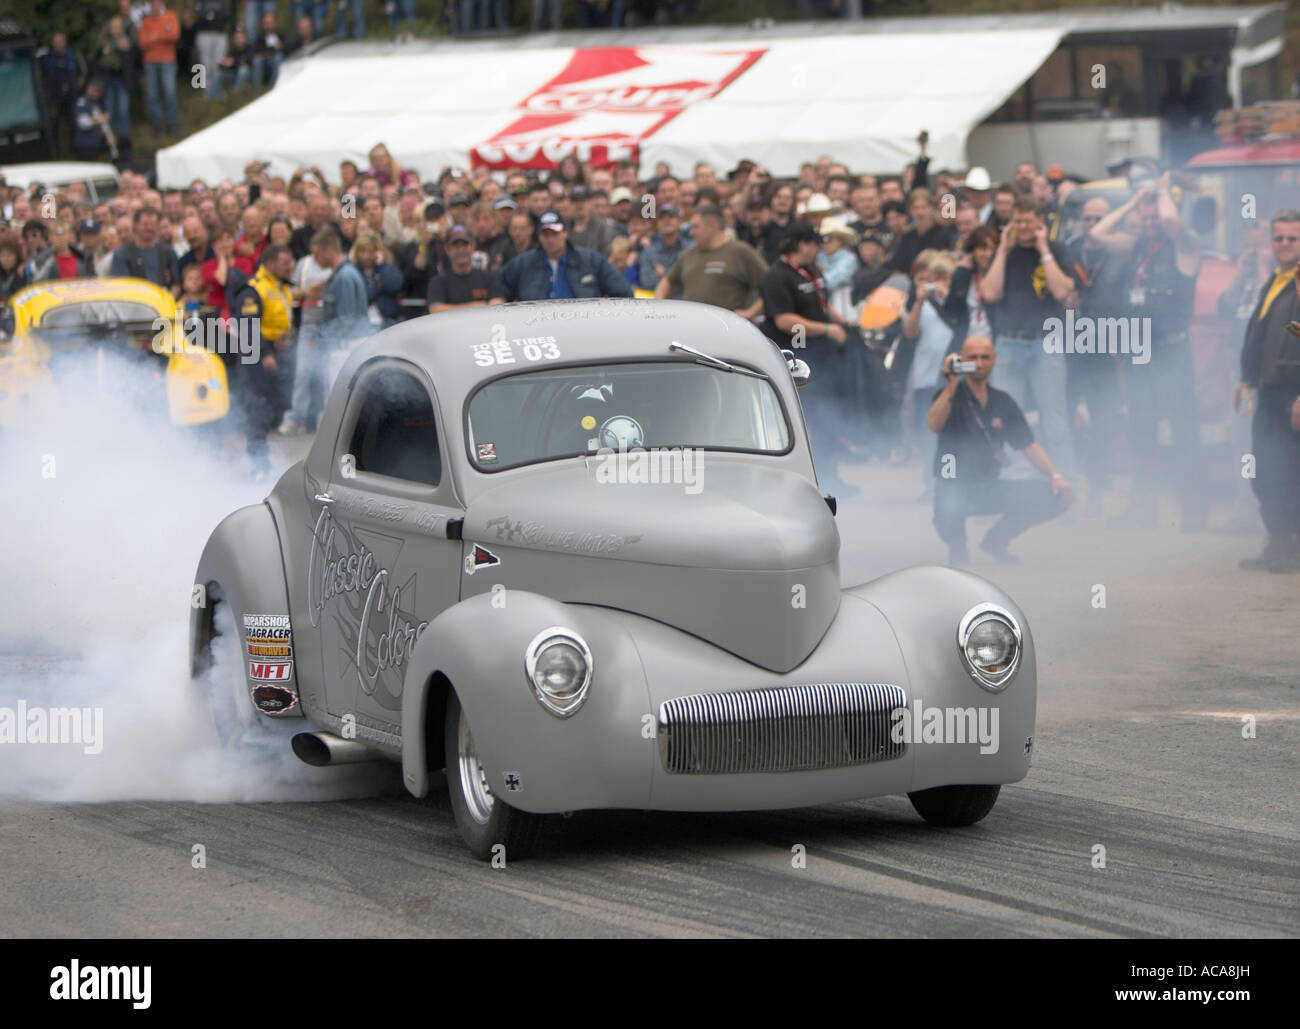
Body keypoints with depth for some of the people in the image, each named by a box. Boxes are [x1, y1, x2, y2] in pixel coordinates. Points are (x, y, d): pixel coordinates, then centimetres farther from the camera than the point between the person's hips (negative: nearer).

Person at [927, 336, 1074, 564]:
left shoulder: (1003, 402, 10)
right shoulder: (951, 395, -3)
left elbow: (1028, 446, 12)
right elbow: (934, 425, -25)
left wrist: (1055, 475, -3)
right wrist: (951, 383, -28)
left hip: (990, 488, 5)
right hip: (953, 486, -5)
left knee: (1055, 496, -14)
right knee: (949, 512, -41)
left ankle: (995, 541, 9)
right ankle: (957, 545, 1)